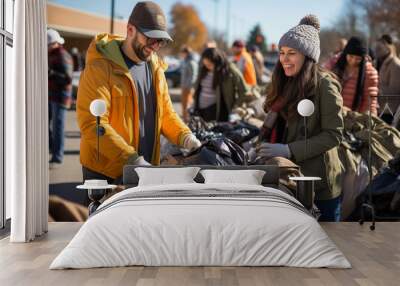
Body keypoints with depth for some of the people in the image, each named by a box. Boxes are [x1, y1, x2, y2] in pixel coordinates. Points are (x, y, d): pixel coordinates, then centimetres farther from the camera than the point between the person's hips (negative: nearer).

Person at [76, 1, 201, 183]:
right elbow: (92, 124, -22)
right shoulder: (100, 67, -15)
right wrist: (132, 159, -28)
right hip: (105, 173, -6)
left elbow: (166, 112, 15)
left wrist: (186, 138, -6)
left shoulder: (155, 67, 8)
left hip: (146, 170, 6)